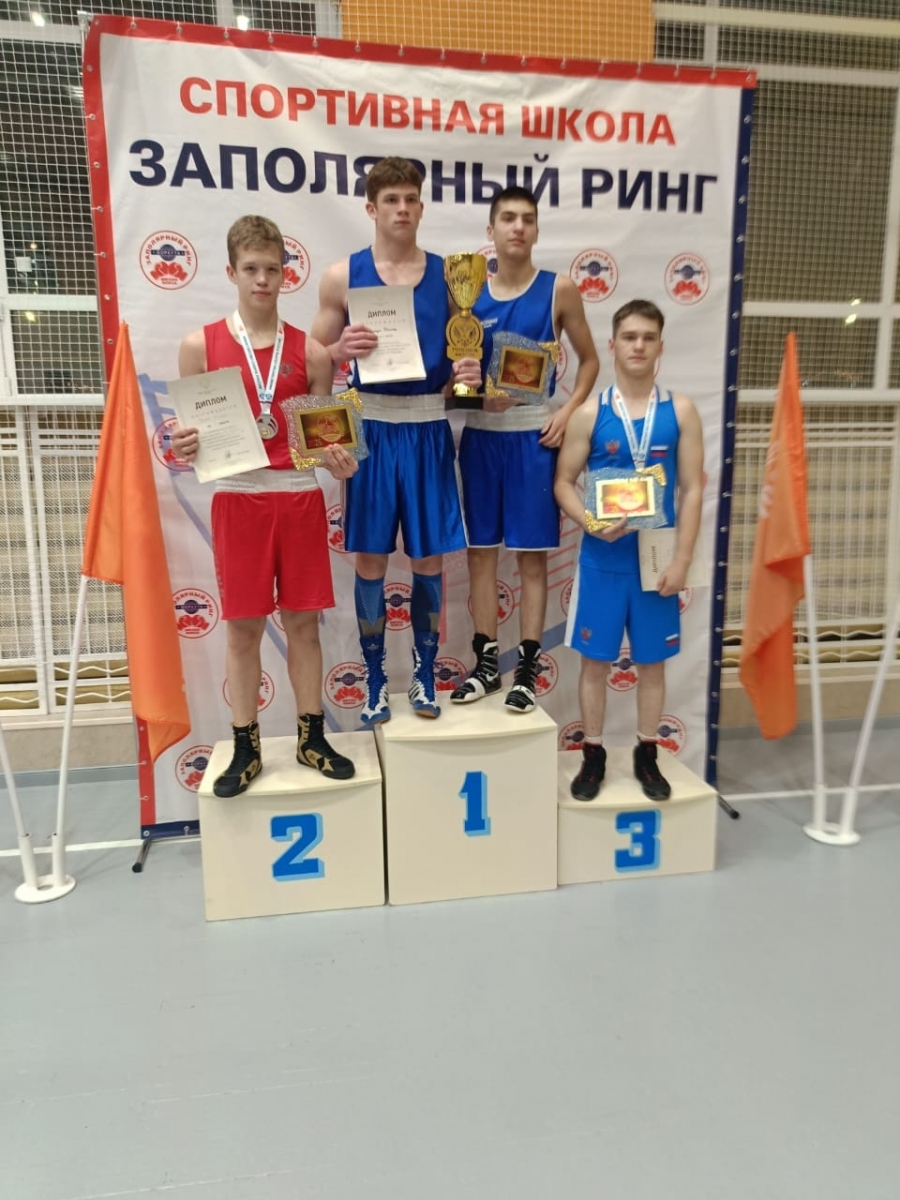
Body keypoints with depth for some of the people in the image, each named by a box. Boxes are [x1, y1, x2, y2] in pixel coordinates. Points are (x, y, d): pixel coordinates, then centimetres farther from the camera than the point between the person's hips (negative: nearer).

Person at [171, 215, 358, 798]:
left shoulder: (311, 352, 4)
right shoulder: (200, 345, 2)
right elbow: (189, 433, 4)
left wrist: (339, 460, -14)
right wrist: (185, 448, -18)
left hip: (300, 498, 1)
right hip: (238, 499, -1)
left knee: (304, 621, 8)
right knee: (243, 626, 5)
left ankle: (312, 736, 22)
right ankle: (246, 748, 19)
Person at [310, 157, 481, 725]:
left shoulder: (448, 273, 5)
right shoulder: (343, 275, 1)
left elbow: (465, 351, 11)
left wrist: (470, 373, -12)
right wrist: (342, 350, -18)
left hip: (429, 428, 1)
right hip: (372, 428, -1)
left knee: (430, 559, 7)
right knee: (371, 558, 5)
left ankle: (425, 675, 24)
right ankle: (376, 680, 21)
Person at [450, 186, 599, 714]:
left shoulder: (559, 290, 1)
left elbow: (590, 359, 7)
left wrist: (568, 412, -7)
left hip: (534, 435, -2)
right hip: (481, 433, 3)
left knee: (532, 554, 1)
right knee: (481, 550, 6)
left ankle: (528, 669, 10)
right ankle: (487, 661, 18)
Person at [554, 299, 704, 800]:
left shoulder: (681, 411, 0)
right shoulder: (590, 413, -1)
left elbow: (692, 489, -1)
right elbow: (564, 482, 0)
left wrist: (682, 559, -7)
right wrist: (591, 524, -18)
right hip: (602, 559, -1)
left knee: (653, 661, 11)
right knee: (596, 659, 7)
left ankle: (647, 756, 27)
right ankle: (594, 755, 23)